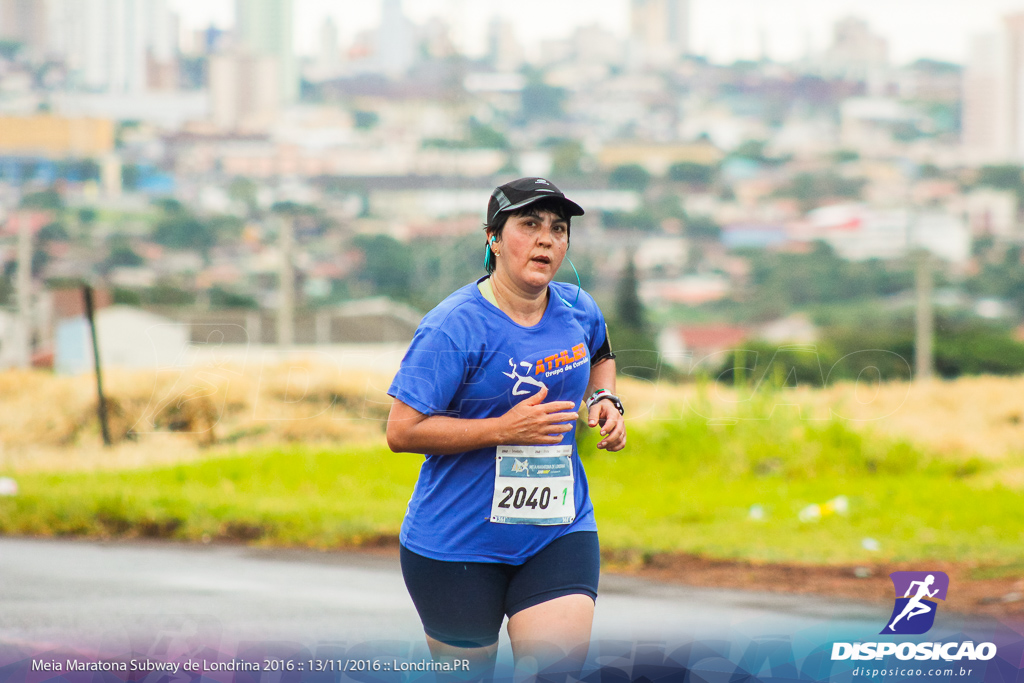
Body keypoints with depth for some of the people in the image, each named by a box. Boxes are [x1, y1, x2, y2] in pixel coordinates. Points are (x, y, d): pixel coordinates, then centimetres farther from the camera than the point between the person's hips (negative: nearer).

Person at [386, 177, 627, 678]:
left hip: (558, 530, 4)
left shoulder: (578, 310, 3)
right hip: (458, 540, -4)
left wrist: (605, 400, 7)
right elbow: (402, 431, -19)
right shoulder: (454, 326, -16)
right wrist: (505, 430, -23)